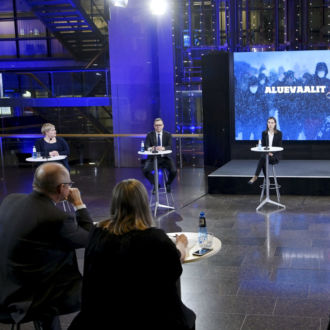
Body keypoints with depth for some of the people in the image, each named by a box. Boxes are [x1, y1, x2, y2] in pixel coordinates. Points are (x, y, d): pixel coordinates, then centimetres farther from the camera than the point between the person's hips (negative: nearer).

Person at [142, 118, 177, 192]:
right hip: (153, 158, 0)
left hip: (164, 158, 0)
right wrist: (150, 148, -33)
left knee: (174, 171, -24)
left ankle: (168, 184, 12)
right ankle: (155, 184, 1)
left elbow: (170, 147, -9)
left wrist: (163, 148, -31)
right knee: (145, 170, -28)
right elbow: (146, 146, -8)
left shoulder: (168, 135, 4)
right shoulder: (150, 135, 4)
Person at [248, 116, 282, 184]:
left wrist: (272, 153, -18)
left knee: (262, 158, -35)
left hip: (275, 156, -3)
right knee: (263, 157, -35)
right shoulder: (264, 133, 8)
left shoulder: (279, 133, 0)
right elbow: (263, 145, 7)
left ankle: (255, 177, -31)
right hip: (266, 153, 3)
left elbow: (279, 147, -2)